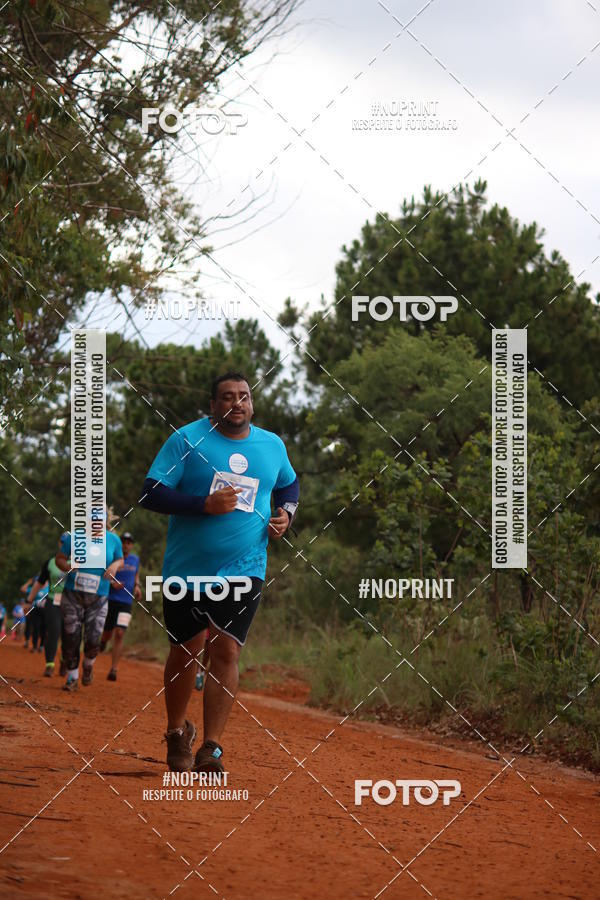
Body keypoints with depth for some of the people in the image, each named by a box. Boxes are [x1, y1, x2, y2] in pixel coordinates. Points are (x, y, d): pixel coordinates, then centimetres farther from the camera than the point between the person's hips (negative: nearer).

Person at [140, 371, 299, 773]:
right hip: (187, 569, -1)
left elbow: (289, 484, 26)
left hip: (243, 570, 2)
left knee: (227, 652, -9)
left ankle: (211, 748, -8)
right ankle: (177, 732, 31)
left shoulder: (273, 445, 7)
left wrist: (286, 512, 4)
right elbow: (152, 493, -11)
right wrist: (206, 504, -22)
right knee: (186, 651, 7)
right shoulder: (187, 439, -6)